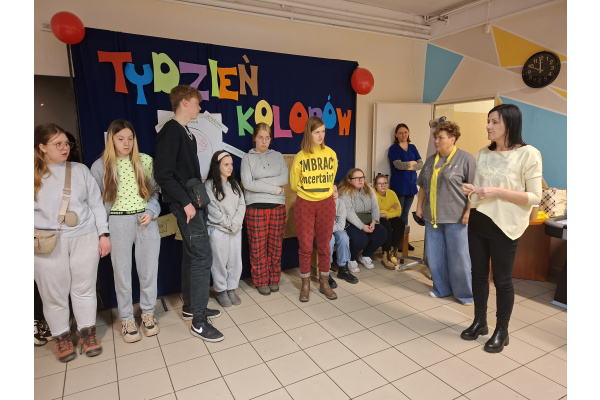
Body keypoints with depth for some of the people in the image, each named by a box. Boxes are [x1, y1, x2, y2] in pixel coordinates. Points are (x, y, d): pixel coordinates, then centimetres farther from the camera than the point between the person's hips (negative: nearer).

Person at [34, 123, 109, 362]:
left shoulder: (80, 170, 6)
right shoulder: (35, 175, 2)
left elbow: (96, 204, 7)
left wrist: (103, 234, 3)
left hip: (85, 238, 1)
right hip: (47, 244, -1)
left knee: (85, 288, 9)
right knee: (54, 293, 7)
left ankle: (87, 332, 25)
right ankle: (61, 337, 25)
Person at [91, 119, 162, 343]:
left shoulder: (146, 161, 3)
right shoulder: (100, 166, 1)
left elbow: (155, 190, 7)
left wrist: (151, 212, -8)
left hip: (146, 220, 1)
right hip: (117, 223, -1)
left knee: (149, 269, 9)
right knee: (122, 272, 8)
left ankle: (148, 313, 27)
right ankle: (126, 319, 25)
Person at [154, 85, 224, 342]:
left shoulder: (185, 133, 16)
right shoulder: (170, 131, -13)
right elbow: (163, 174, -20)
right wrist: (185, 202, -19)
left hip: (194, 203, 10)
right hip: (186, 205, -10)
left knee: (192, 256, 15)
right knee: (202, 257, -9)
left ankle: (190, 307, 28)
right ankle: (199, 322, 0)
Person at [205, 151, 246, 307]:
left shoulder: (234, 184, 11)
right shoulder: (209, 185, -7)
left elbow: (242, 205, 3)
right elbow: (212, 210, -12)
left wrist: (235, 223, -10)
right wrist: (228, 224, -12)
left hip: (236, 230, 5)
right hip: (218, 230, -5)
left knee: (235, 261, 8)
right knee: (220, 262, 4)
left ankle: (232, 289, 23)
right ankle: (221, 291, 19)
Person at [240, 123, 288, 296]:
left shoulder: (277, 156, 11)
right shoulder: (247, 158, 4)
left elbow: (285, 178, -4)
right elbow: (247, 183, -10)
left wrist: (260, 182, -12)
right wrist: (275, 188, -10)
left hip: (277, 206, 2)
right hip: (256, 207, -2)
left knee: (275, 245, 8)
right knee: (258, 247, 3)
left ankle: (274, 279, 23)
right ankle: (261, 281, 17)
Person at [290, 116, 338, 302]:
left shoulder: (331, 154, -1)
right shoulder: (300, 157, -7)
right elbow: (294, 184, 4)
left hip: (326, 204, 2)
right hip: (305, 205, -2)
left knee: (324, 245, 10)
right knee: (305, 246, 5)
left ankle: (324, 283, 25)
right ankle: (305, 284, 21)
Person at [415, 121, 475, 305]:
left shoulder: (466, 159, -6)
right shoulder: (431, 160, 12)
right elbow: (423, 186, 18)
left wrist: (469, 212, -13)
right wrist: (419, 207, 13)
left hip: (455, 217, -6)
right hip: (432, 216, 6)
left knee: (458, 256, 2)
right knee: (434, 255, 11)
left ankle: (465, 293, 20)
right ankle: (441, 288, 28)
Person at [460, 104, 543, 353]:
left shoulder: (528, 154, -11)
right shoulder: (484, 153, 7)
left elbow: (535, 197, -13)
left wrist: (498, 192, -22)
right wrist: (471, 190, -5)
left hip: (504, 226, -6)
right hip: (478, 221, 6)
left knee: (502, 279, 6)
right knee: (478, 274, 14)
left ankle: (501, 332, 24)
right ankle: (480, 322, 32)